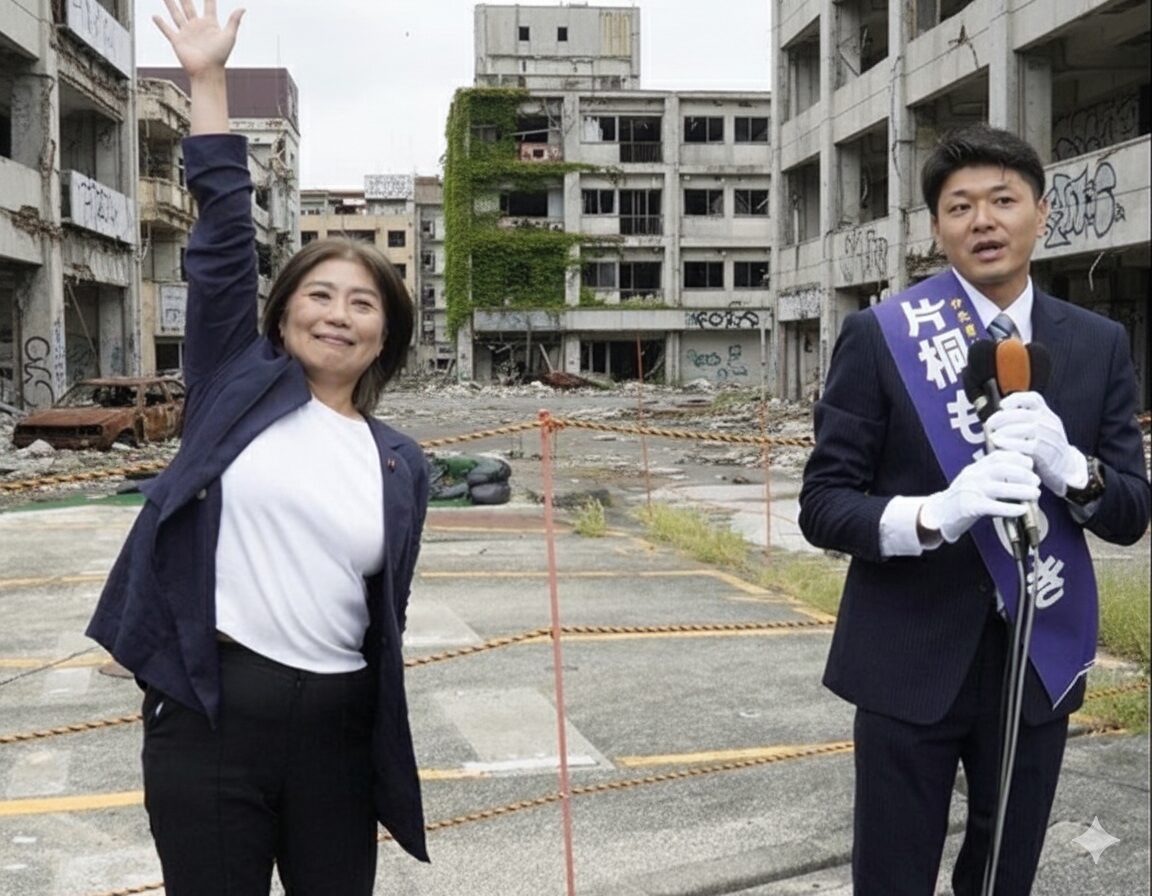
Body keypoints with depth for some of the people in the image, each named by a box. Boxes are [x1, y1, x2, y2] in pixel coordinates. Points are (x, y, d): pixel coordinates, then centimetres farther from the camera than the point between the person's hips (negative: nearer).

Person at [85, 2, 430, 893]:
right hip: (210, 712, -2)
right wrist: (208, 78, -4)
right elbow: (224, 237, -3)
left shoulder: (401, 465, 8)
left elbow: (385, 619, 11)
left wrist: (387, 760, 12)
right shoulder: (239, 385, 3)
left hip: (337, 723, 2)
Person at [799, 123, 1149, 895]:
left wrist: (1068, 465, -20)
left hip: (1039, 659, 3)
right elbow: (823, 505, -9)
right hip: (911, 660, -3)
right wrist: (934, 514, -28)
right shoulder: (878, 336, -7)